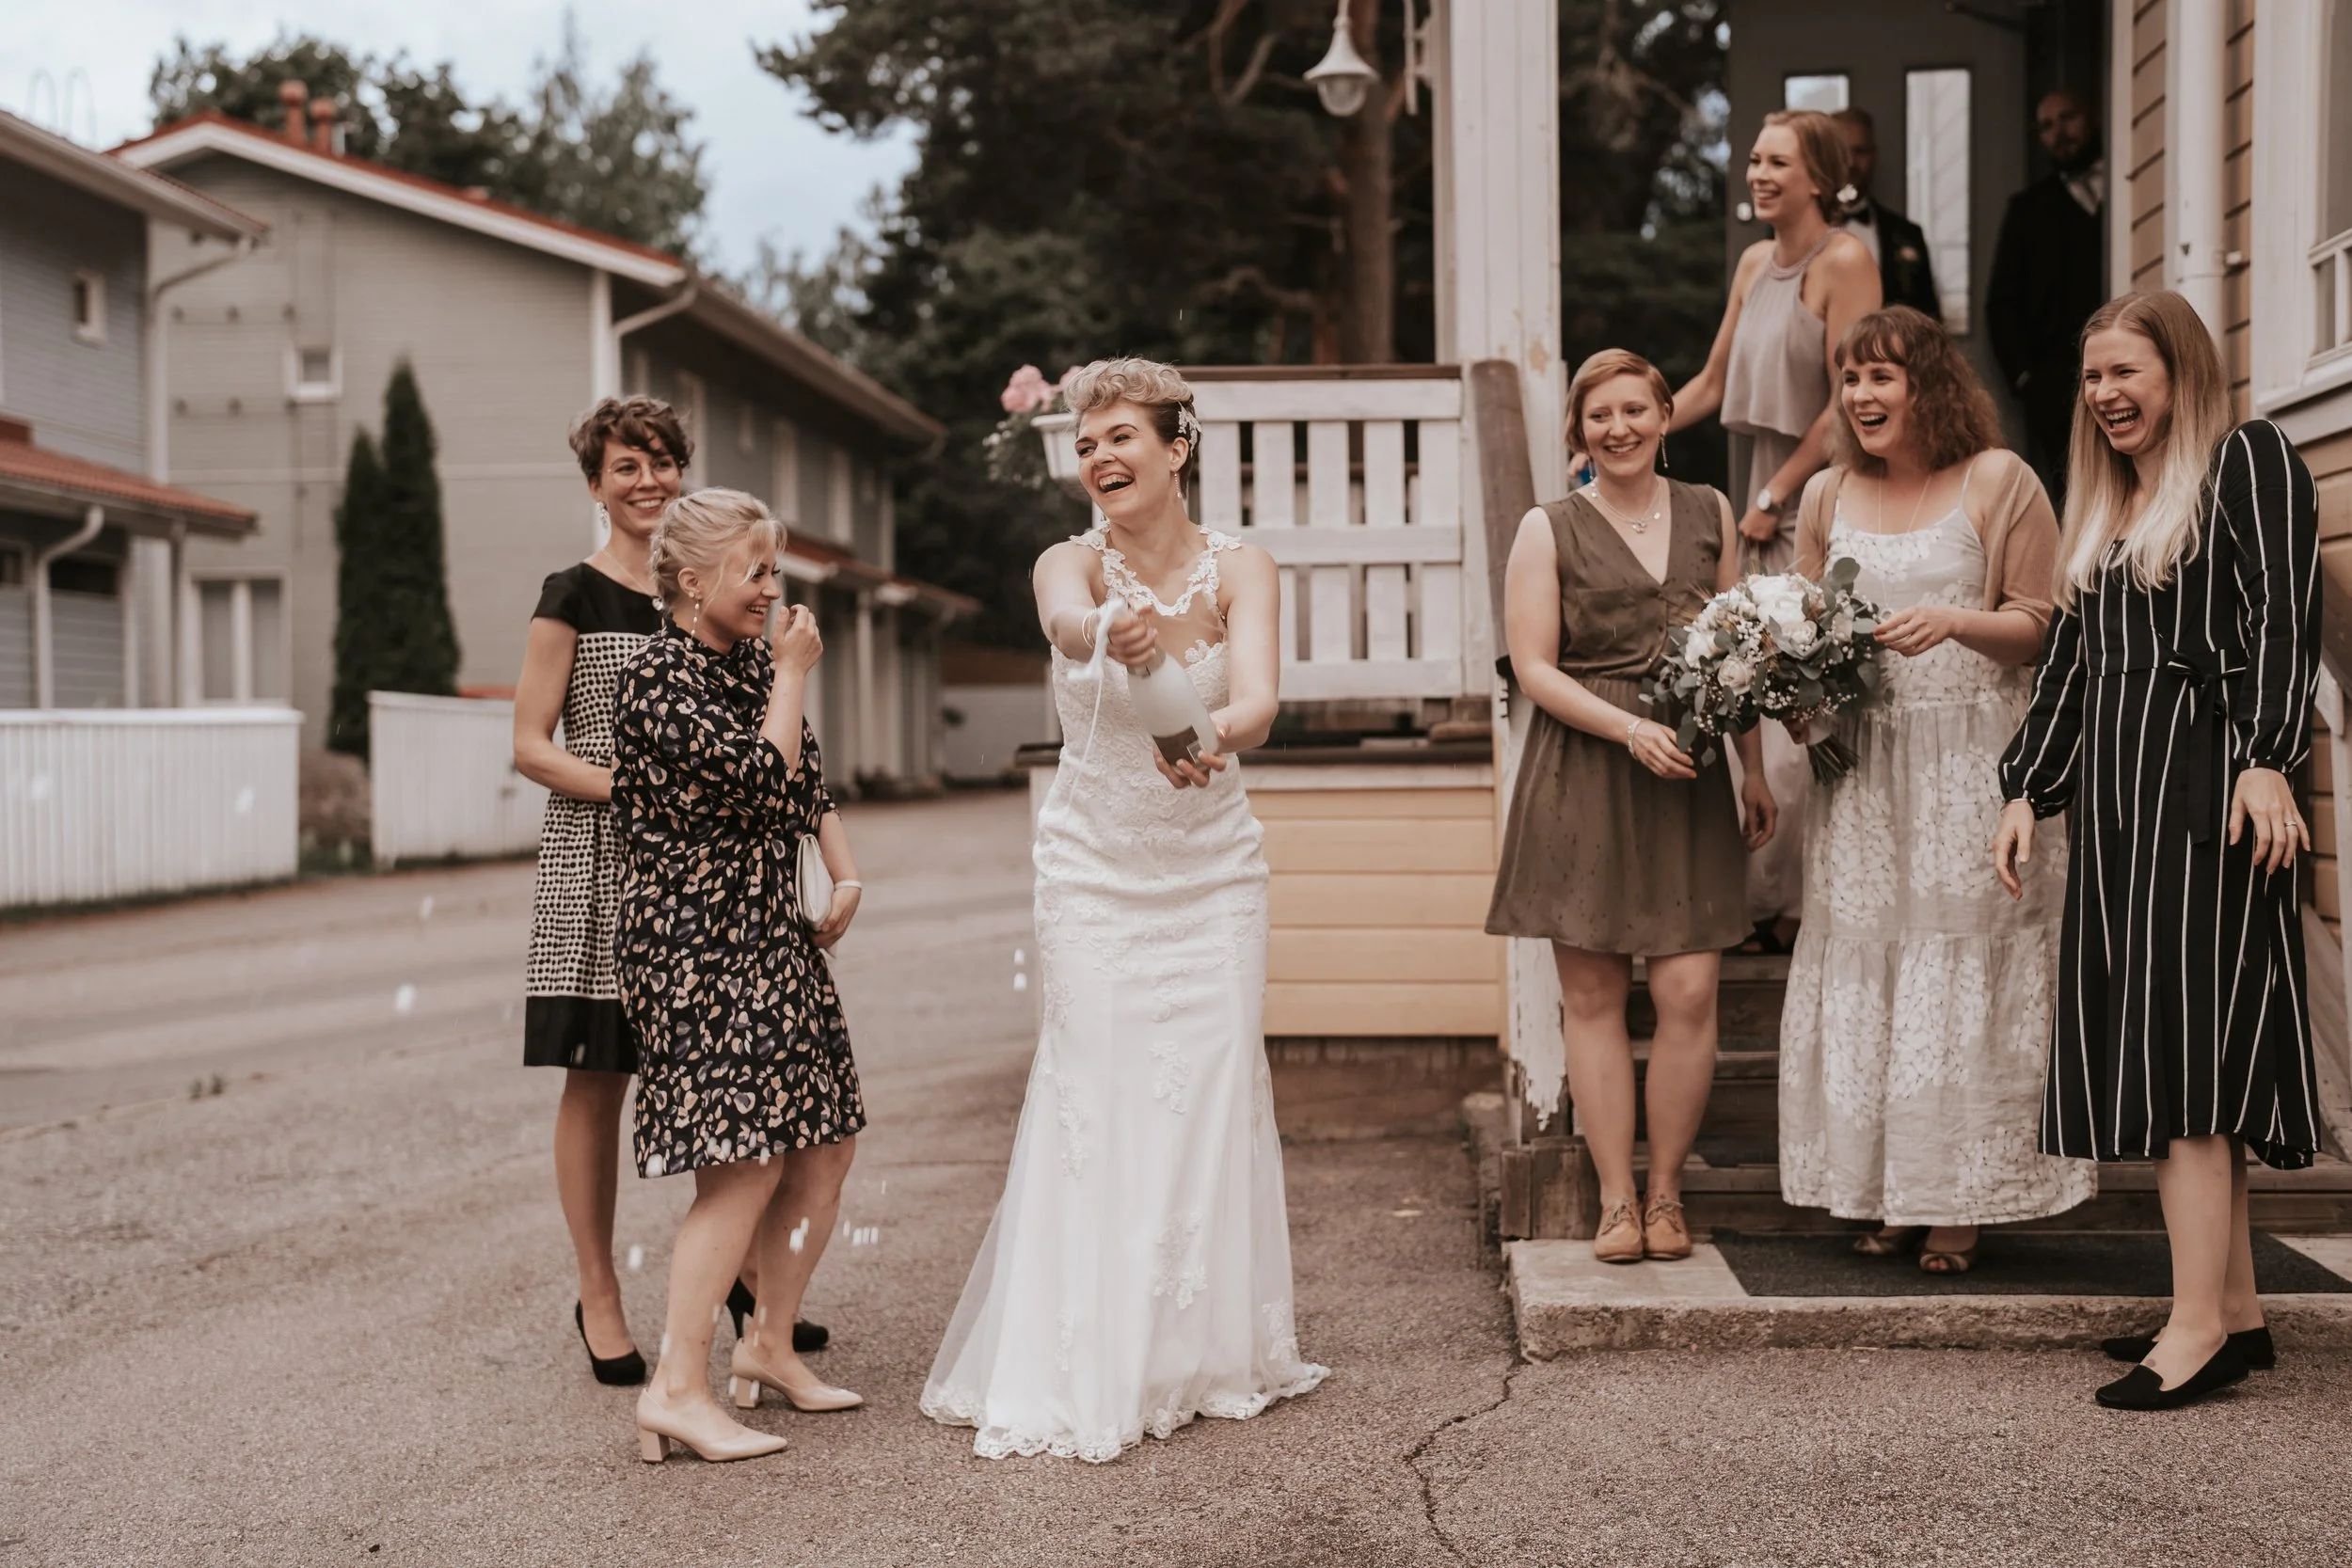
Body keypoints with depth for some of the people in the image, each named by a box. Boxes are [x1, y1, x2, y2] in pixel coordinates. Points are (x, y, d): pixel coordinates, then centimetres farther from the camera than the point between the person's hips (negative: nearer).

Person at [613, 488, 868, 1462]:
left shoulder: (750, 663, 13)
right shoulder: (658, 675, -13)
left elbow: (811, 781, 21)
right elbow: (760, 779, -22)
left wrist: (846, 877, 8)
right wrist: (794, 676, -10)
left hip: (771, 934, 9)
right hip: (697, 942, -9)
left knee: (826, 1147, 10)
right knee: (745, 1164, -16)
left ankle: (768, 1346, 23)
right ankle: (676, 1389, -14)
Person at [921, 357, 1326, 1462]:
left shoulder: (1240, 570, -5)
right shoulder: (1073, 563, -5)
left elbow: (1258, 703, -22)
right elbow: (1066, 619, -31)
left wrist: (1217, 734, -46)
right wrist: (1113, 637, -55)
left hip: (1212, 868, 1)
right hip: (1094, 869, -1)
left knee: (1216, 1094, 3)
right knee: (1096, 1099, -5)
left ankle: (1212, 1349, 19)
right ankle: (1086, 1370, 3)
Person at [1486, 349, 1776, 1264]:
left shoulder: (1709, 514, 13)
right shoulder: (1549, 530, 3)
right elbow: (1533, 668, -3)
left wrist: (1755, 770, 12)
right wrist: (1630, 728, -15)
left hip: (1688, 776, 2)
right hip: (1583, 778, -2)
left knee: (1690, 990, -5)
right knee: (1592, 993, 0)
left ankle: (1665, 1192, 9)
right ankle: (1616, 1199, 8)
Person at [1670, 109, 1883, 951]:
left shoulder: (1845, 262, -11)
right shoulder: (1755, 263, 12)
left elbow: (1848, 403, -15)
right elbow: (1713, 383, 19)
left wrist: (1777, 495, -11)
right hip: (1763, 504, 8)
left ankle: (1792, 900, 5)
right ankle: (1769, 898, 19)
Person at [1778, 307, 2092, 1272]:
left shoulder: (1996, 480, 0)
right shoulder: (1827, 495, 13)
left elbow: (2041, 623, -2)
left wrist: (1950, 621, -18)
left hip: (1970, 764, -4)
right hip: (1862, 765, 4)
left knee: (1963, 965, -4)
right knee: (1862, 966, 2)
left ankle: (1959, 1202, 4)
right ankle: (1888, 1196, 10)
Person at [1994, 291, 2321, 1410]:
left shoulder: (2247, 460, 0)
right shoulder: (2103, 510, 22)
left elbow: (2285, 614, -11)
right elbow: (2067, 656, 22)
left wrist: (2268, 761, -20)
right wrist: (2029, 791, 16)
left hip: (2203, 781, -8)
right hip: (2114, 793, 8)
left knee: (2182, 1044, -13)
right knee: (2157, 1053, 5)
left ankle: (2198, 1326, -12)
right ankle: (2235, 1309, 11)